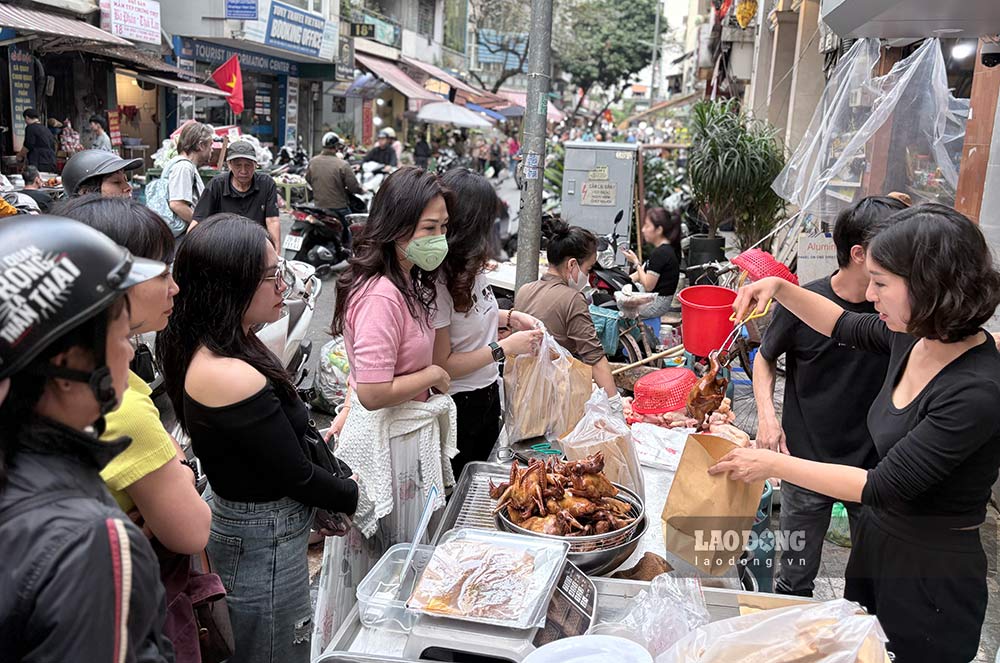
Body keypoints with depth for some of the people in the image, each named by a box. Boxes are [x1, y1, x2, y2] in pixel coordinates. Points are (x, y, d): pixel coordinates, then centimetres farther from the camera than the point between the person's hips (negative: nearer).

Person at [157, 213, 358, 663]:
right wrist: (352, 495, -3)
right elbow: (297, 475, -21)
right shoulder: (235, 378, -31)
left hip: (234, 519, 9)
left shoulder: (202, 352, -2)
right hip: (264, 544, -9)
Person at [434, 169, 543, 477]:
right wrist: (504, 348, -21)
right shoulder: (438, 283, -26)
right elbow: (442, 364, -23)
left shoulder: (471, 266, -2)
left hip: (488, 393, 8)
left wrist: (509, 318, -1)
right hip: (457, 405, -8)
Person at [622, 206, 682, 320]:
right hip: (659, 299, 10)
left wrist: (635, 262, -14)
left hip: (657, 303, -10)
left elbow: (648, 286, -20)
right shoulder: (665, 249, 9)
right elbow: (644, 272, 13)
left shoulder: (660, 253, -23)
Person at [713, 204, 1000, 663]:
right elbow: (845, 327, 14)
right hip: (876, 538, 7)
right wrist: (779, 288, 1)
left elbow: (882, 488, -26)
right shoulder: (915, 337, -7)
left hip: (931, 575, -7)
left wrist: (774, 464, -21)